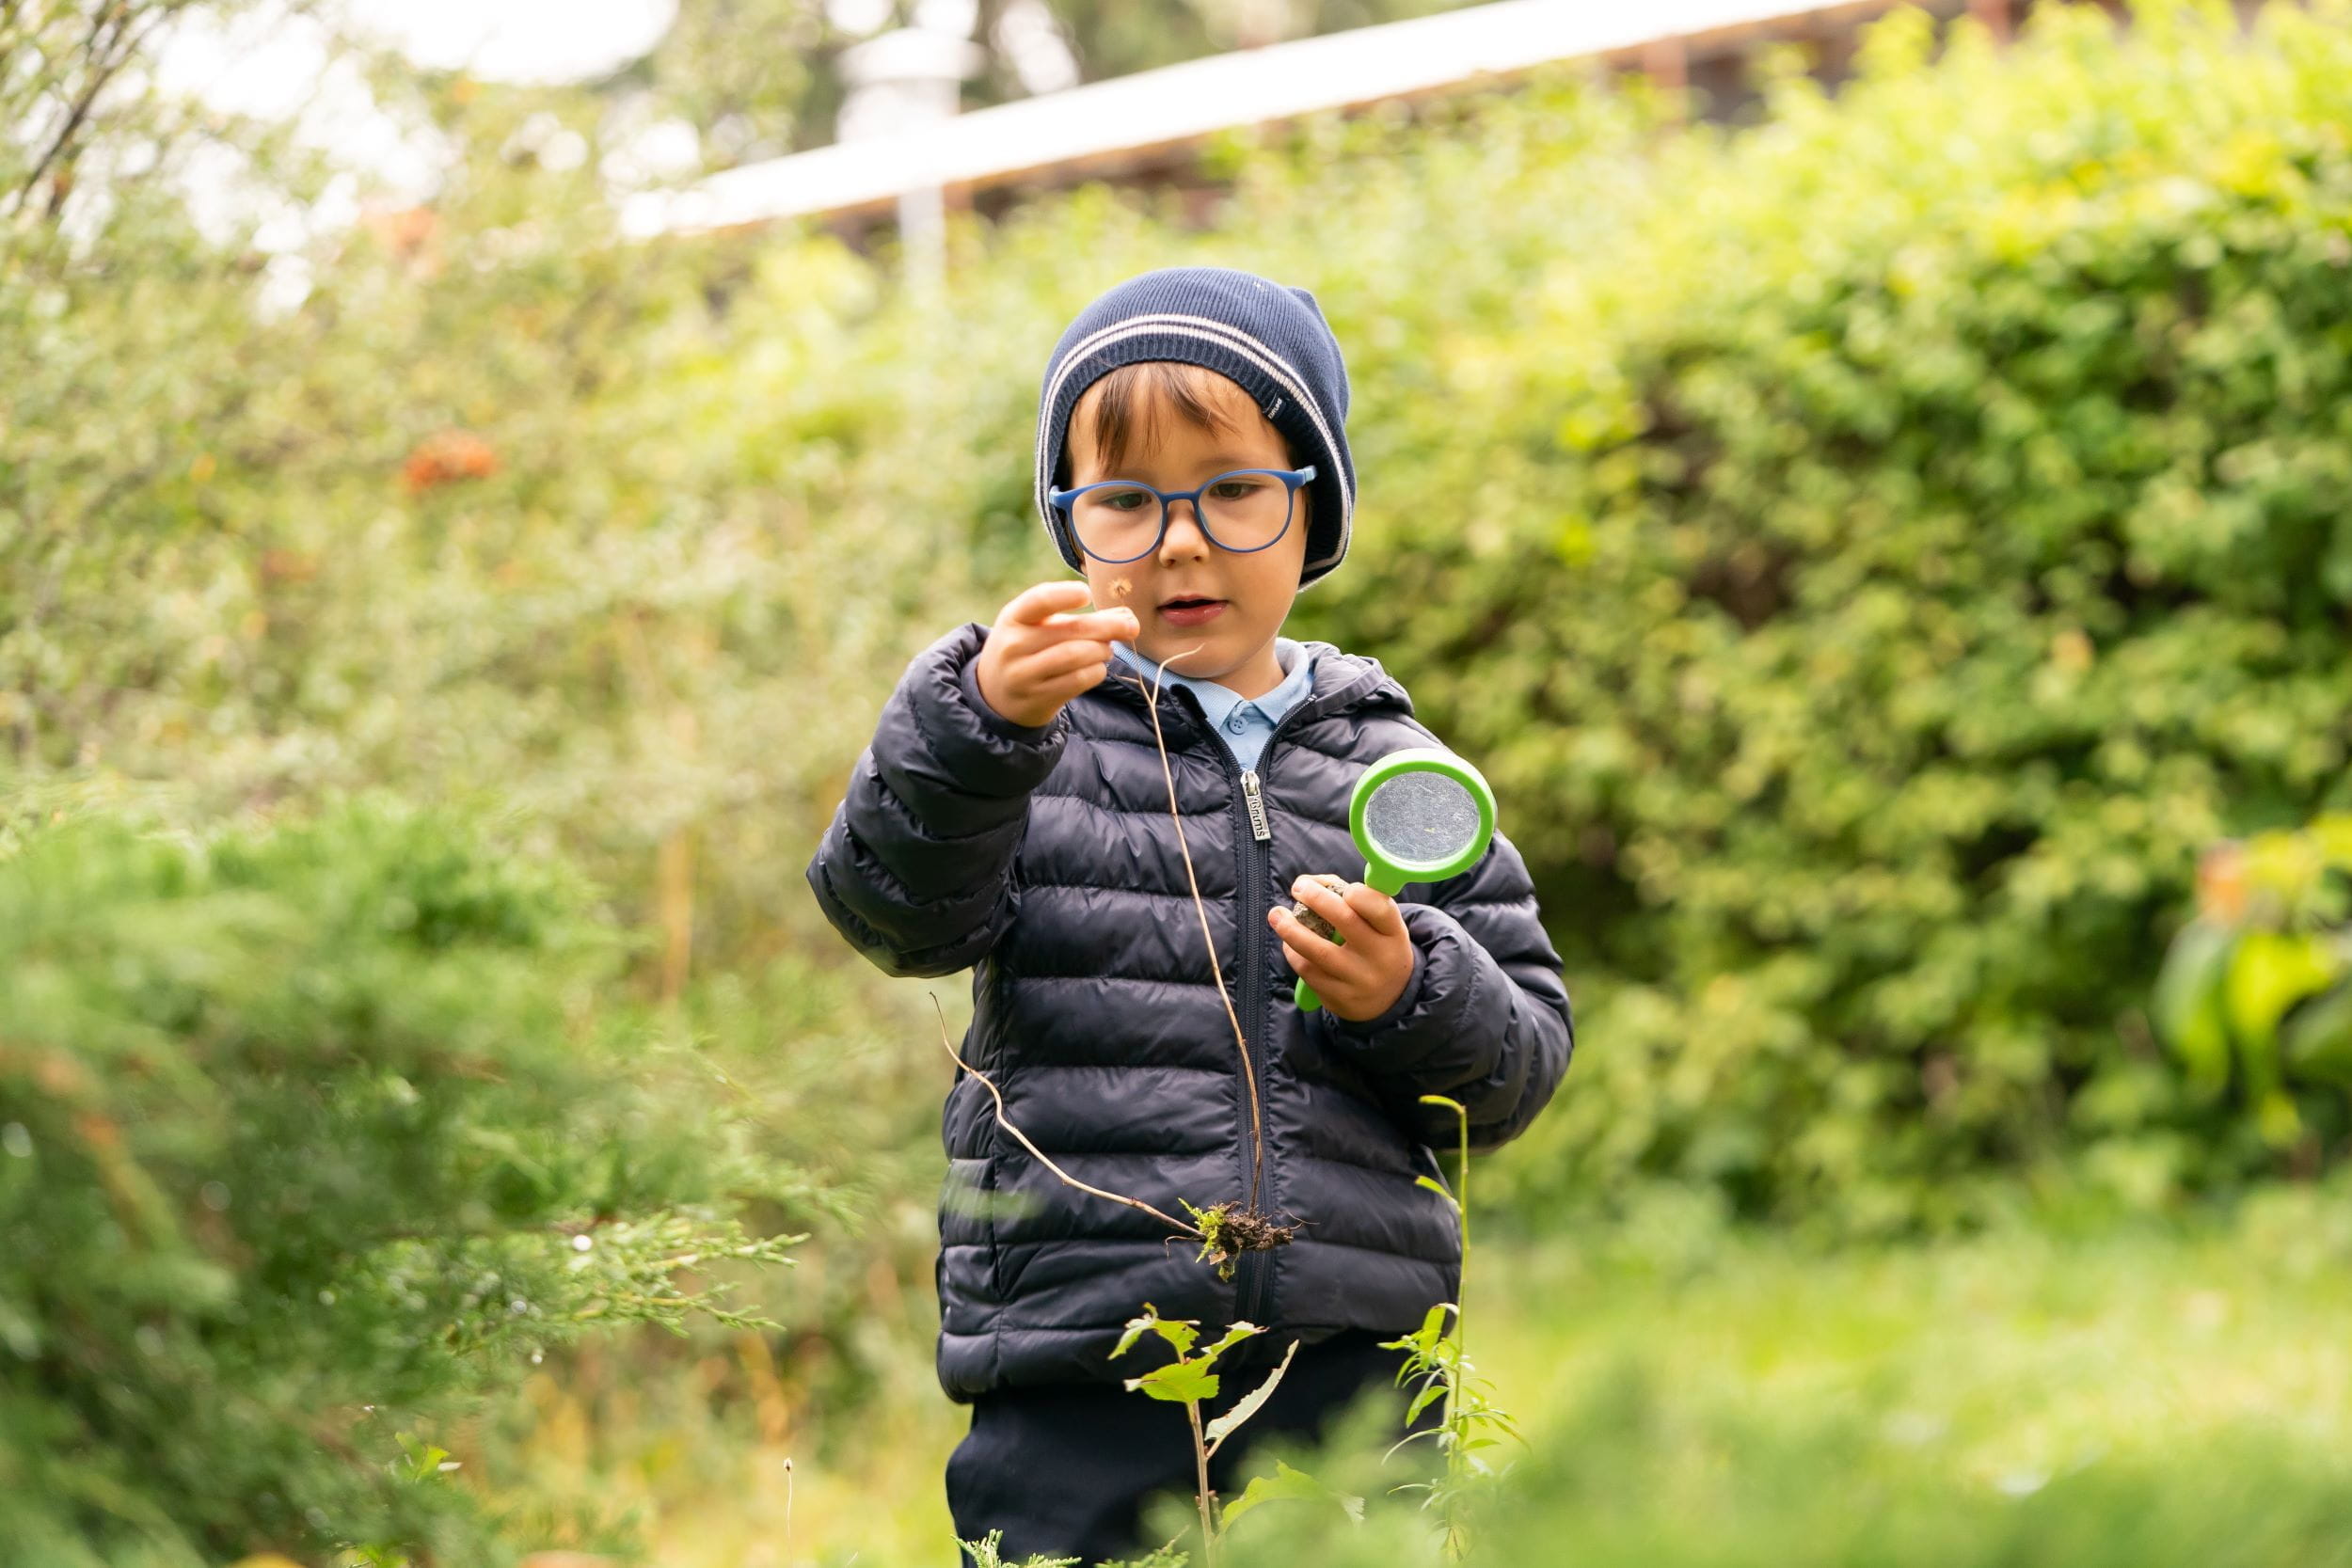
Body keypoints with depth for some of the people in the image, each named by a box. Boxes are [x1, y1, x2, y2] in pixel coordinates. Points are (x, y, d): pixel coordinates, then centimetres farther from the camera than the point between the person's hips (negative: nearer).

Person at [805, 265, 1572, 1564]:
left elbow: (1526, 1056, 12)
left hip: (1352, 1366, 2)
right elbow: (897, 910, -11)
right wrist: (977, 724, -27)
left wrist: (1411, 997, -9)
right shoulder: (1042, 733, 7)